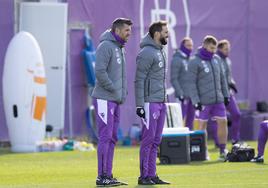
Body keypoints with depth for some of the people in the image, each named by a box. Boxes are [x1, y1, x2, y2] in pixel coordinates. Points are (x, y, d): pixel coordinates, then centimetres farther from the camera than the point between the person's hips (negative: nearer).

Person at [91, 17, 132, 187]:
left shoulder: (120, 48, 17)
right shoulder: (106, 46, -12)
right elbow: (100, 71, -21)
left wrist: (123, 93, 9)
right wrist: (114, 90, -16)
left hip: (116, 101, 9)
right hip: (105, 99, -9)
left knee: (112, 138, 9)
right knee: (105, 137, -9)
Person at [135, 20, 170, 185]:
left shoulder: (161, 51, 16)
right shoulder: (147, 53, -13)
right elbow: (139, 80, -15)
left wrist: (164, 100, 18)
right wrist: (140, 105, -19)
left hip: (161, 102, 9)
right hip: (150, 102, -9)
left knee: (156, 140, 9)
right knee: (148, 139, -7)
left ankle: (152, 175, 12)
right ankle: (144, 176, -3)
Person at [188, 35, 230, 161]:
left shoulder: (216, 60, 11)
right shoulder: (195, 62, -7)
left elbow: (222, 79, 17)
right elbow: (192, 83, -10)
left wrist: (226, 95, 12)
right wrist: (196, 101, -14)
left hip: (218, 100, 5)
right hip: (204, 102, -5)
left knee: (223, 122, 0)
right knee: (202, 125, 3)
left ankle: (223, 150, 6)